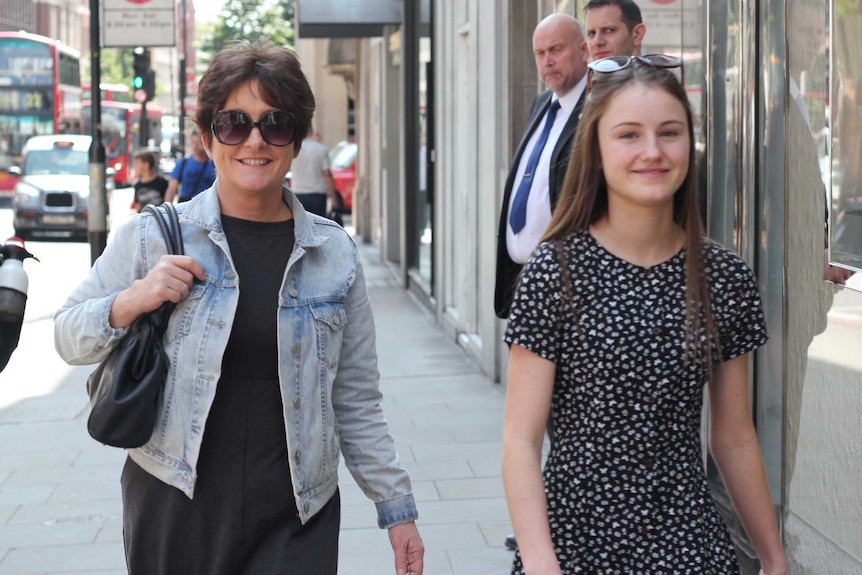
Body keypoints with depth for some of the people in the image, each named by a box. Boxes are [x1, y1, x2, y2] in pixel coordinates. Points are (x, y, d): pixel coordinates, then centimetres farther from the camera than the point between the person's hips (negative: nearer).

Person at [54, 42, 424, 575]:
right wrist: (132, 302, -14)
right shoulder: (153, 237, 0)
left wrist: (397, 508, 9)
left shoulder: (336, 254, 5)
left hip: (296, 521, 1)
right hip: (174, 510, 0)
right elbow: (69, 338, 5)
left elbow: (357, 402, 9)